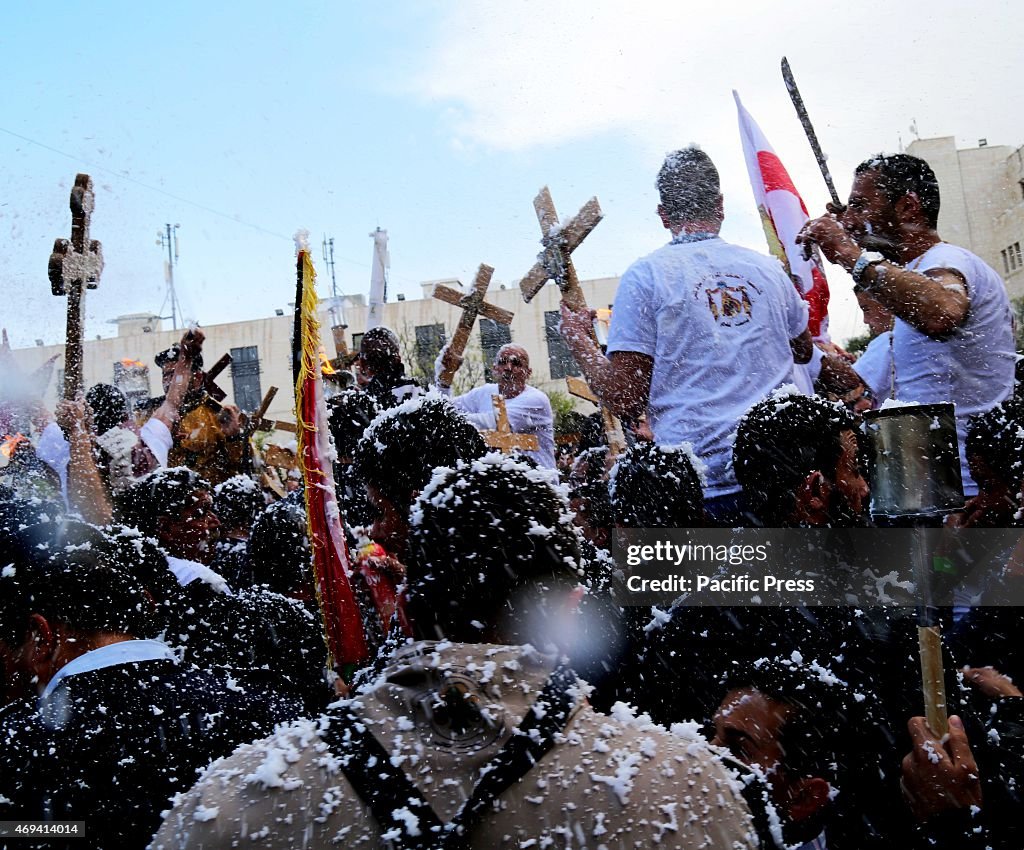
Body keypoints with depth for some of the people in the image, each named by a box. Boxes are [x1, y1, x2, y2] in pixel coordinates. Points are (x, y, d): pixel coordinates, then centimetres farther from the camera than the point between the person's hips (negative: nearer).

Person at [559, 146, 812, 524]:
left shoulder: (645, 275, -5)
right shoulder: (769, 269, 8)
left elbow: (624, 401, -8)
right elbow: (804, 350, 27)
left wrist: (578, 339, 8)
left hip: (701, 488, -3)